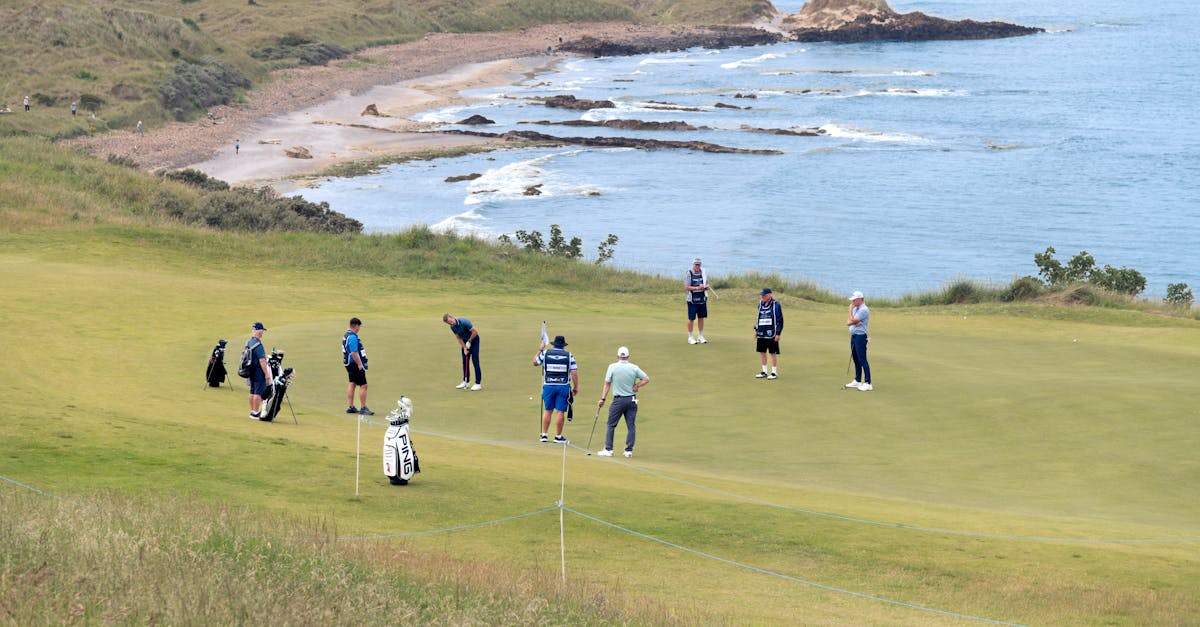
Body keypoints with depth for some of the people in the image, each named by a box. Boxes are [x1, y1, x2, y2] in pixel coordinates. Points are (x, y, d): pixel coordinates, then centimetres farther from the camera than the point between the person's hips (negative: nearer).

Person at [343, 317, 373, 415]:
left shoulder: (346, 335, 11)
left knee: (352, 384, 15)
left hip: (349, 363, 10)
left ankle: (350, 407, 18)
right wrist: (359, 364, -20)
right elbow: (354, 353, -25)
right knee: (363, 385, -6)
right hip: (355, 363, -10)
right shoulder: (352, 337, -21)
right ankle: (363, 408, -6)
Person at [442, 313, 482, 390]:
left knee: (475, 361, -11)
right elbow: (459, 338, 1)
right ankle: (466, 382, 16)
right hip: (465, 341, 7)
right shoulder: (452, 327, -7)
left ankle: (478, 383, -11)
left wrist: (469, 341, -16)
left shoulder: (464, 322, -29)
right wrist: (464, 348, -10)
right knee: (465, 361, 7)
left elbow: (475, 331, -25)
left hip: (473, 339, -7)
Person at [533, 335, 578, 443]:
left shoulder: (545, 353, 1)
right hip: (563, 386, -1)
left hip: (548, 386, 2)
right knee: (561, 411, 2)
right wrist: (576, 387, 4)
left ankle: (544, 435, 14)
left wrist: (539, 350, 27)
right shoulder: (569, 355, -1)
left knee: (547, 410, 11)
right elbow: (574, 372, -4)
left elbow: (535, 362, 17)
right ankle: (558, 436, 5)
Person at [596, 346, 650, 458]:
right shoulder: (634, 368, -1)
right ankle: (629, 451, 6)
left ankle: (608, 450, 5)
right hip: (632, 400, 2)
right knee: (631, 426, 7)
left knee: (611, 425, 7)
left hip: (618, 400, -2)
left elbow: (607, 384, -3)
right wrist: (636, 386, 1)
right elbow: (647, 379, 1)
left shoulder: (612, 367, -6)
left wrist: (603, 399, 1)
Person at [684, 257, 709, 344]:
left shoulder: (703, 272, 7)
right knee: (691, 318, 0)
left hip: (702, 299, 5)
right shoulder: (688, 273, -9)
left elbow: (706, 284, 16)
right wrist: (697, 288, -23)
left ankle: (700, 337, 18)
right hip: (692, 300, -5)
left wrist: (706, 287, -8)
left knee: (701, 317, 8)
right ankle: (690, 337, 8)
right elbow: (686, 287, -13)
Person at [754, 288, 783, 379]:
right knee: (762, 352, 10)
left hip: (771, 334, -7)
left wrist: (778, 333, -12)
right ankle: (764, 372, 21)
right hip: (761, 333, 7)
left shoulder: (776, 305, -8)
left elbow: (780, 320, -7)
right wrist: (756, 330, 15)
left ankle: (774, 373, 7)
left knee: (773, 353, -1)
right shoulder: (760, 305, 11)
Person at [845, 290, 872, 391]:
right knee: (856, 360, 14)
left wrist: (850, 309, -5)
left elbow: (852, 320, -17)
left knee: (862, 360, -11)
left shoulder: (864, 310, -15)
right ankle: (857, 381, 22)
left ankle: (867, 383, -13)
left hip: (860, 336, -9)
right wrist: (855, 322, -13)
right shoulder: (855, 309, 14)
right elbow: (848, 322, 7)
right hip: (853, 336, 9)